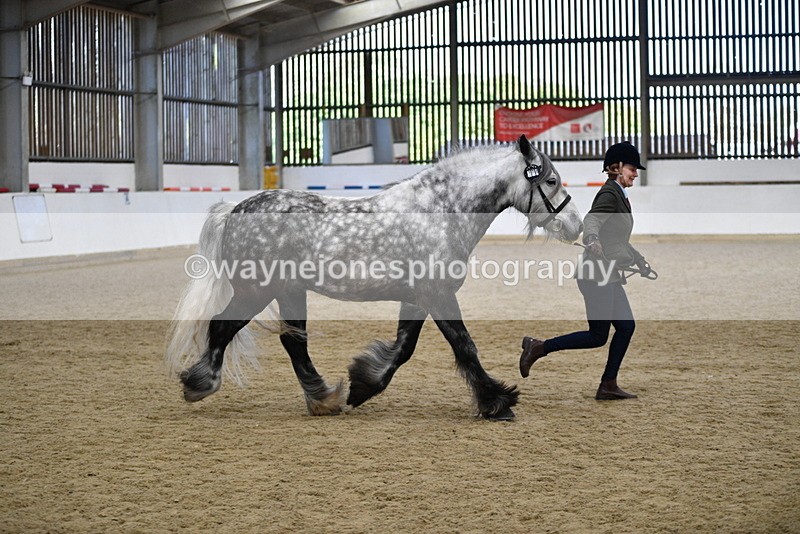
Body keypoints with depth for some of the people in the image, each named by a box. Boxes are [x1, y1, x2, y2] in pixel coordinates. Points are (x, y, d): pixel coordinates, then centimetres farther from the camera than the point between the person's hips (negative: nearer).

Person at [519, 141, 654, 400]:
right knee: (597, 336, -5)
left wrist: (640, 262, 35)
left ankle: (608, 386, 10)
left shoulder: (620, 196, 18)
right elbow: (592, 219, -32)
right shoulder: (609, 194, -13)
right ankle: (538, 347, 4)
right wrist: (592, 240, -53)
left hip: (609, 275, 10)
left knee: (626, 326, 6)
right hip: (597, 274, -10)